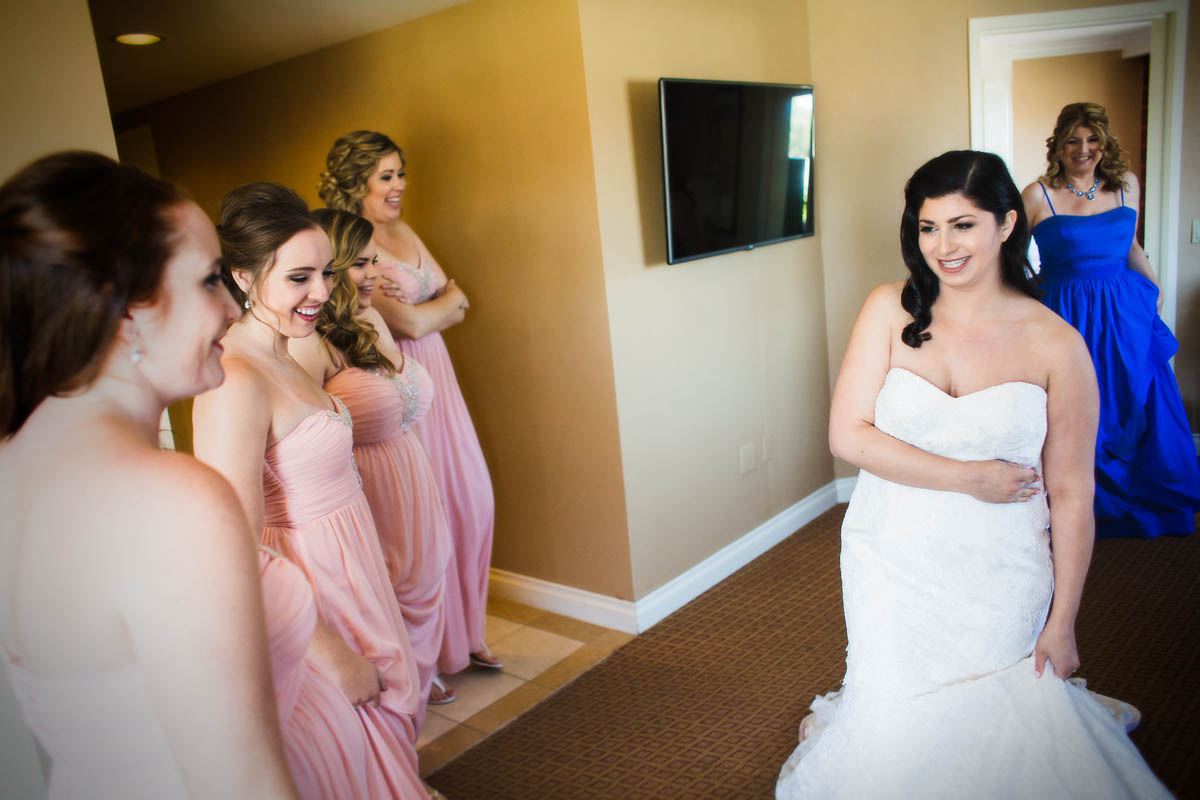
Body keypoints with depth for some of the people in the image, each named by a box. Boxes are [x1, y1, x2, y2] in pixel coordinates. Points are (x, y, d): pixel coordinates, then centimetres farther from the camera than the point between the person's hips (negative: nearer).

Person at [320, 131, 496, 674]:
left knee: (469, 501, 13)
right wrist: (445, 301, 0)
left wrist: (423, 308, -9)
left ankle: (464, 634, 31)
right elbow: (410, 324, -18)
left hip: (435, 380, 8)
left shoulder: (402, 232, 13)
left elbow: (458, 306, 11)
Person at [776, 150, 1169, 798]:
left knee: (991, 723, 7)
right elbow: (847, 435, -11)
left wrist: (1062, 621, -1)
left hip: (1000, 580, 0)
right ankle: (842, 722, 40)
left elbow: (1071, 493, -3)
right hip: (893, 567, 0)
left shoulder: (1056, 343, -7)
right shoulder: (890, 311, -6)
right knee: (896, 730, 7)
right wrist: (970, 478, -15)